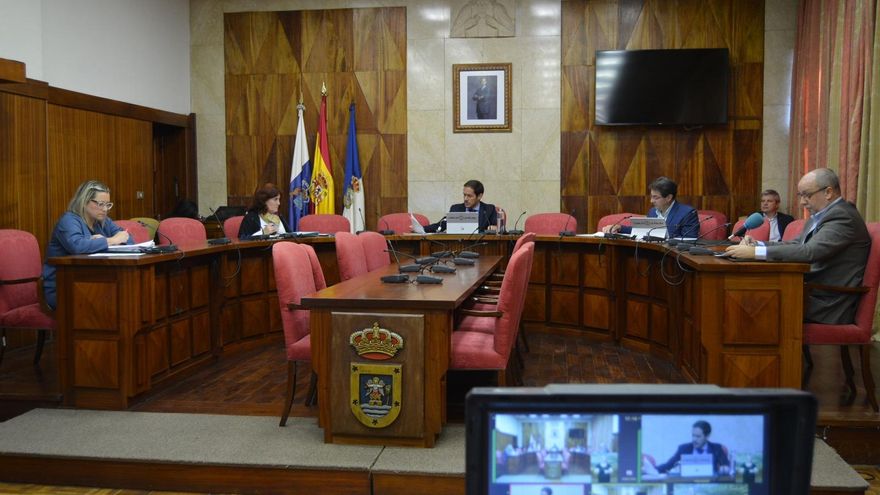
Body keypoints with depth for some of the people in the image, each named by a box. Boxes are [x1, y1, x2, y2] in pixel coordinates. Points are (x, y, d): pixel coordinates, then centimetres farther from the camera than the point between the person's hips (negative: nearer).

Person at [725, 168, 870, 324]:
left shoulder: (843, 216, -15)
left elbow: (809, 252, -27)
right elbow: (796, 244, 16)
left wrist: (755, 252, -29)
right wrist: (756, 244, -2)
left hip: (828, 307, -8)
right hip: (811, 293, 8)